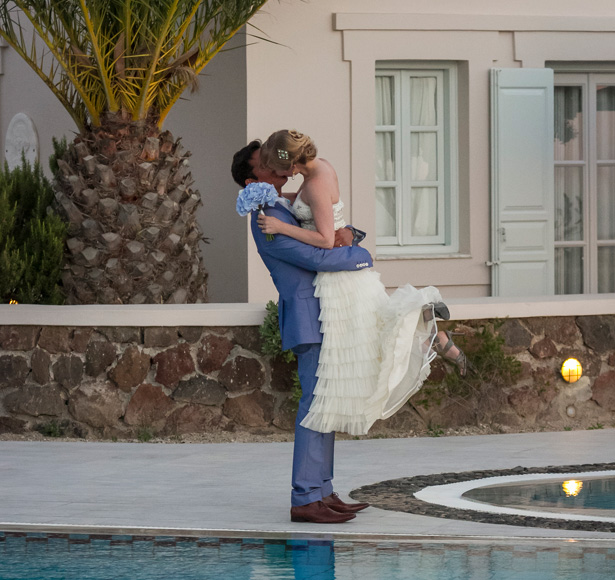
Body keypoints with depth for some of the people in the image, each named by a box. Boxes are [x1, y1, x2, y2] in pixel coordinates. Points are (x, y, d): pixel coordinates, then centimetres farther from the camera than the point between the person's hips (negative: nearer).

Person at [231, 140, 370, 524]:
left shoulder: (291, 209, 18)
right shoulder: (267, 222, -14)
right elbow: (317, 258, -21)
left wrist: (346, 233, 5)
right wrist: (362, 257, -7)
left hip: (326, 316, 10)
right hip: (309, 320, -10)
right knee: (317, 402, -13)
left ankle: (322, 492, 12)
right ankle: (305, 500, -15)